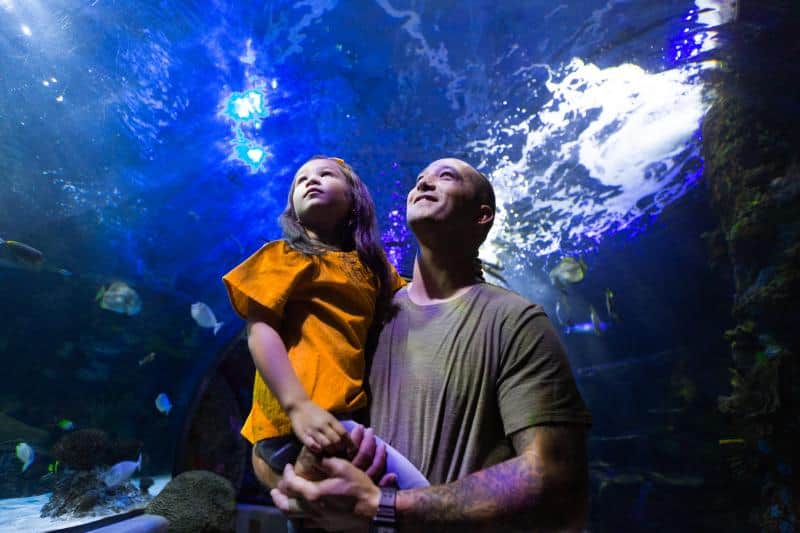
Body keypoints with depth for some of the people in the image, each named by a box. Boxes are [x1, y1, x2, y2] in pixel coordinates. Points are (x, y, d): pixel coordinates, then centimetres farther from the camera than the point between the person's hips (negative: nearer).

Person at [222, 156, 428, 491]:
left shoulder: (373, 264, 21)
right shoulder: (286, 255, 6)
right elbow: (260, 333, -6)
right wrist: (299, 406, -21)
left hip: (348, 414, 6)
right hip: (296, 422, -6)